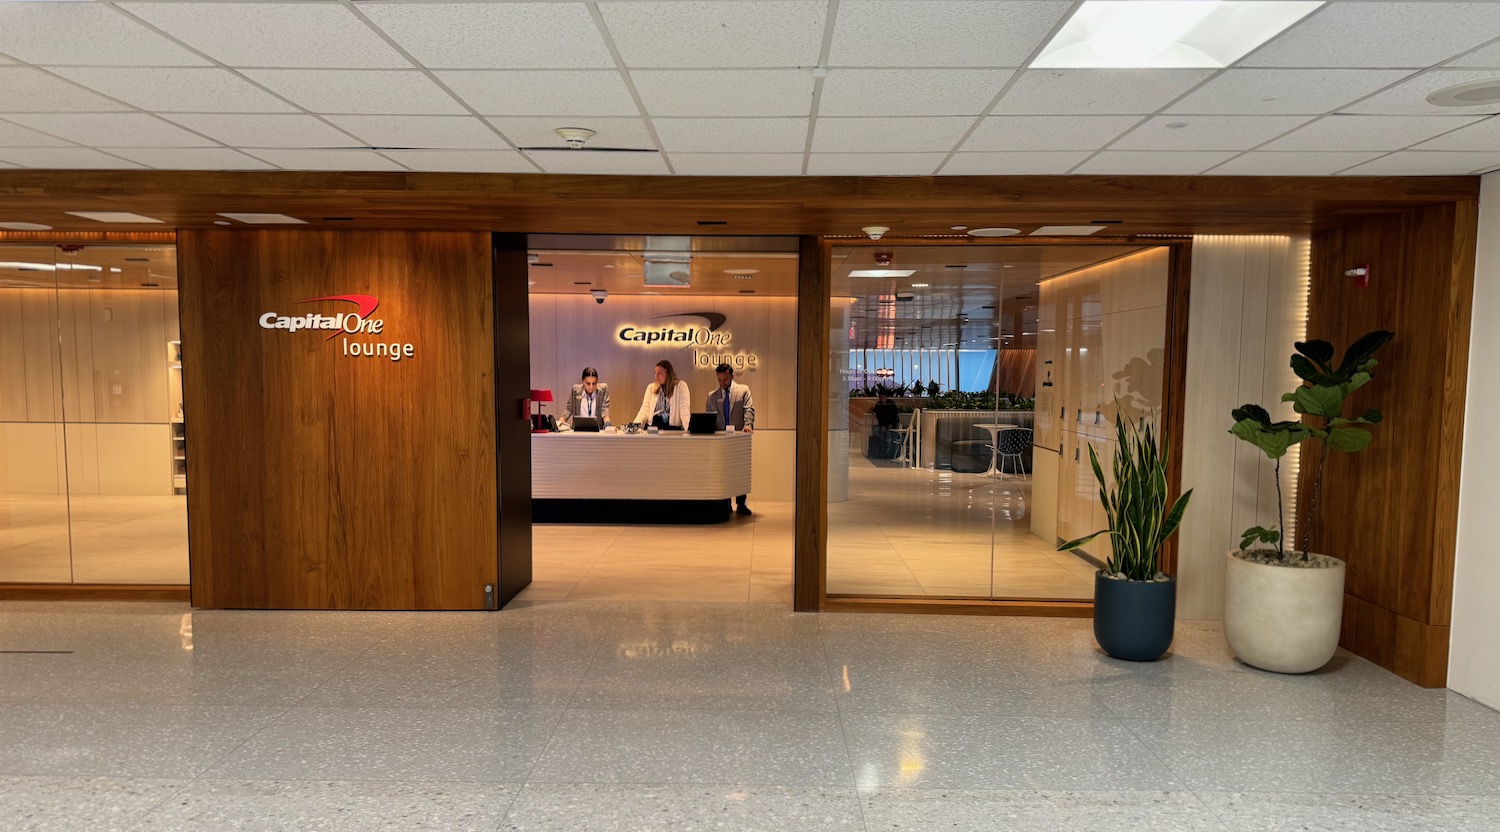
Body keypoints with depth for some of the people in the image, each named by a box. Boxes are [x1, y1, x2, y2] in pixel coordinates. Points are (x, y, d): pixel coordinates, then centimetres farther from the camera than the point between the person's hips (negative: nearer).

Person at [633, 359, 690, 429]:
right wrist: (635, 425, -9)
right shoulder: (651, 387, 15)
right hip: (653, 428, 4)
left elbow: (684, 410, -5)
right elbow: (645, 409, 8)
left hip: (673, 428, -4)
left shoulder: (681, 385, 4)